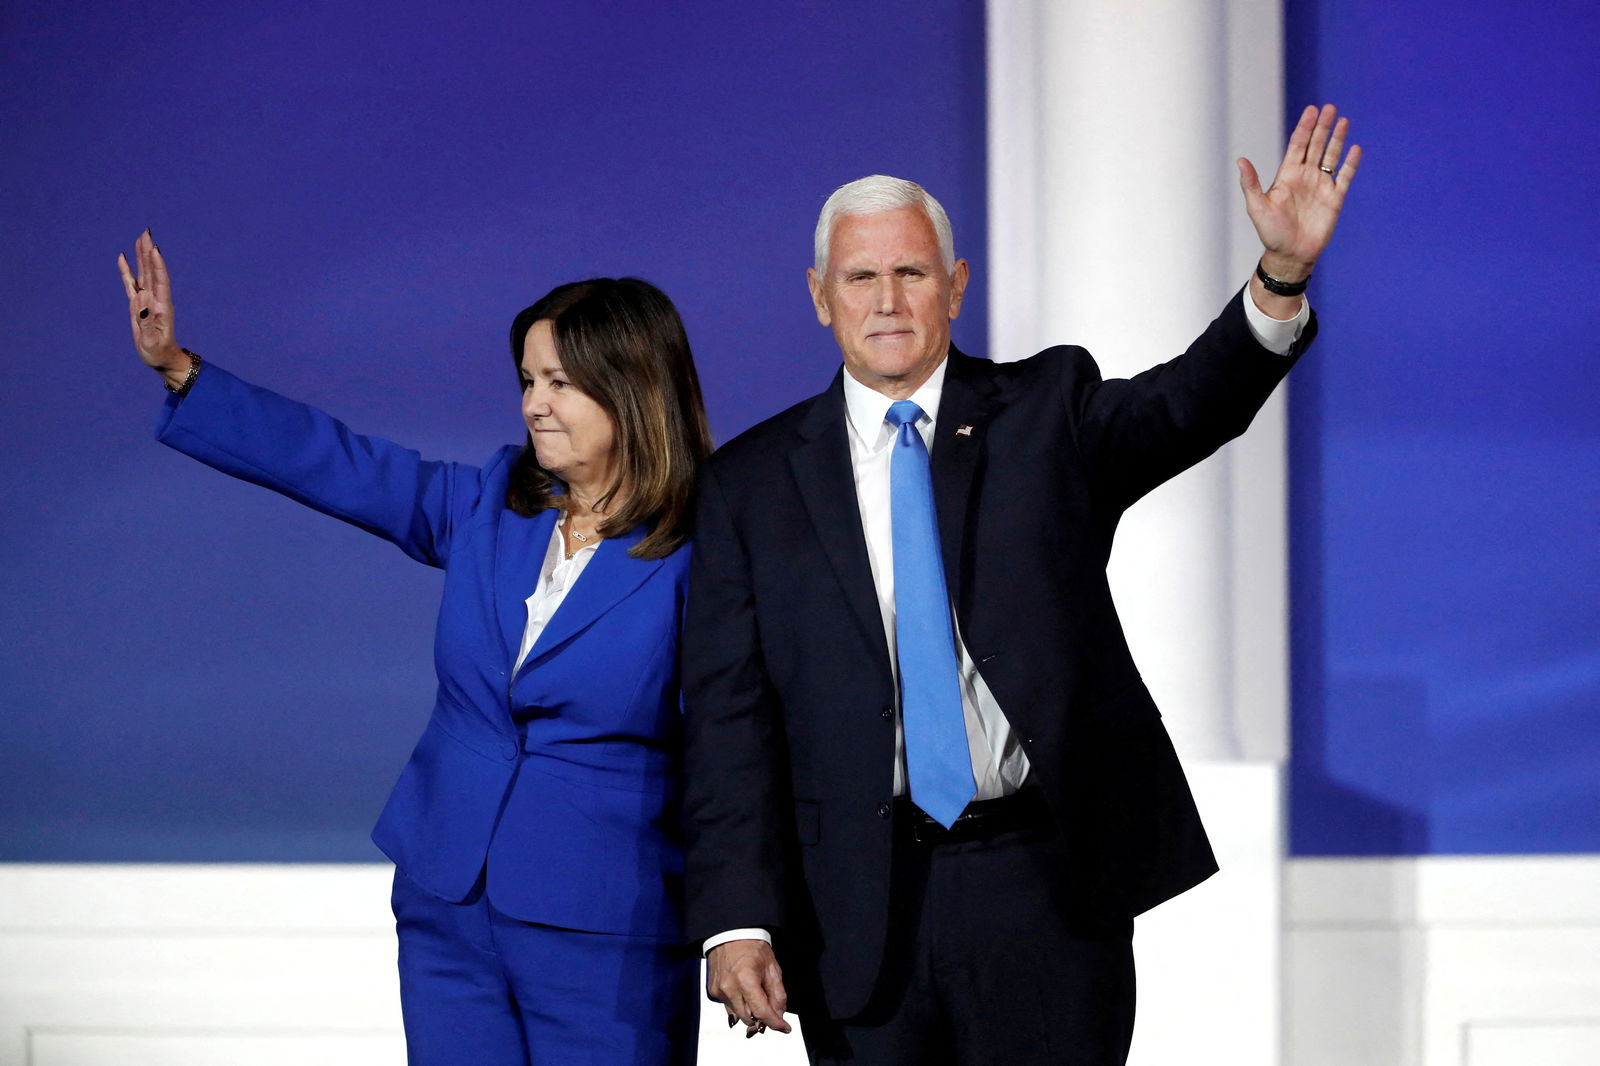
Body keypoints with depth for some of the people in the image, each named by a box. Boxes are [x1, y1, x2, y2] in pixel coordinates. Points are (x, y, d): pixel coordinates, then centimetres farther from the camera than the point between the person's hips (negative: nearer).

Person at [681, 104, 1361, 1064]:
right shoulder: (752, 484, 6)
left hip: (1047, 886, -1)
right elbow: (730, 720, 2)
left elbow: (1194, 405, -13)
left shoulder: (1048, 413, 6)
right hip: (861, 907, 1)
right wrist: (736, 918, -8)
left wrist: (1283, 273, -31)